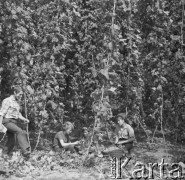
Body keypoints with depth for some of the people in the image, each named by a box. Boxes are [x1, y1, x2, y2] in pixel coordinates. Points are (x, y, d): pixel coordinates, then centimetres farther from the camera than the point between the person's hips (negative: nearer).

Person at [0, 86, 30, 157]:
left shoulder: (17, 102, 17)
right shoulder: (7, 101, -8)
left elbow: (18, 114, 19)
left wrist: (24, 119, 0)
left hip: (14, 123, 9)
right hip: (7, 122, -9)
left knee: (11, 142, 5)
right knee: (20, 132, -28)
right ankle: (25, 151, -39)